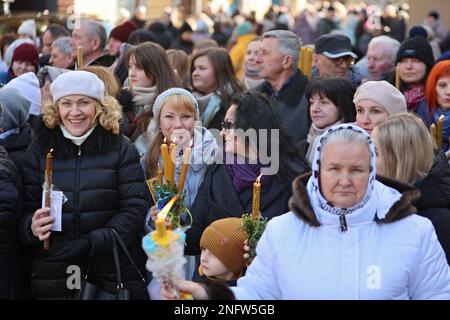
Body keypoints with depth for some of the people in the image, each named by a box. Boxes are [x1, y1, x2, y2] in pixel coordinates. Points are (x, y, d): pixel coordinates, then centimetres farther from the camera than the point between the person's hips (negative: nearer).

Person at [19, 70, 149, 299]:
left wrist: (91, 243, -19)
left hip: (114, 267, -1)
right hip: (53, 270, 1)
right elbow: (26, 207, 5)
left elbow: (134, 209, -7)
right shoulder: (40, 148, 4)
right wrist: (32, 227, -18)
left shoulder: (120, 149, 0)